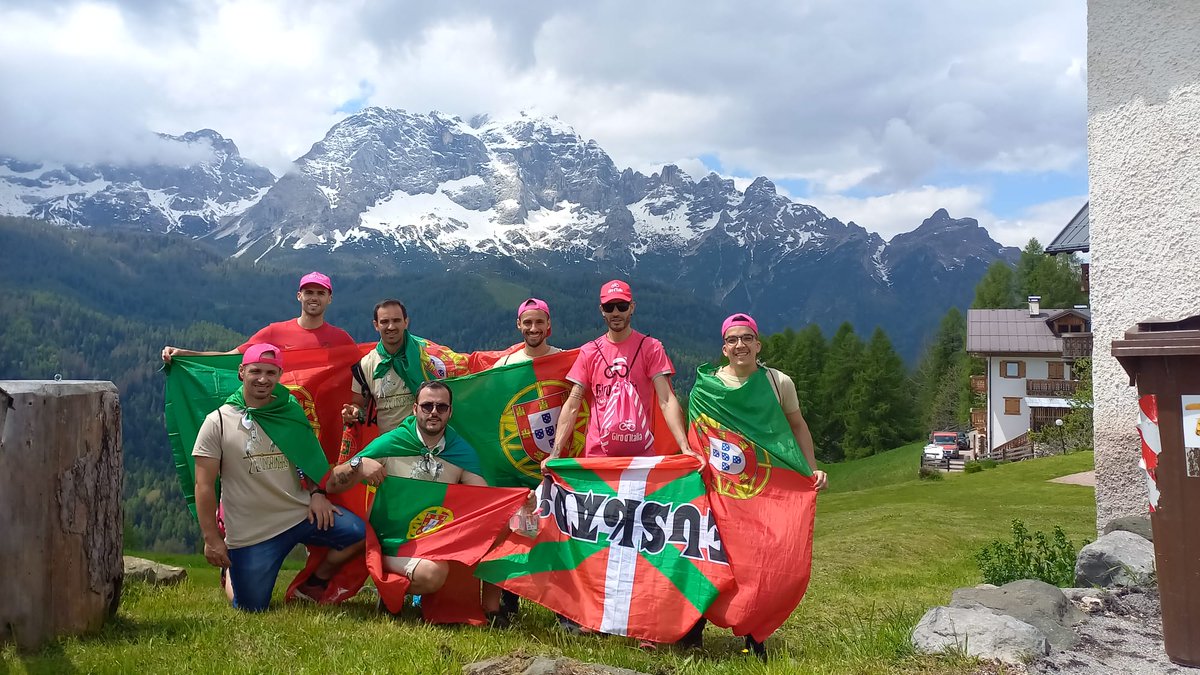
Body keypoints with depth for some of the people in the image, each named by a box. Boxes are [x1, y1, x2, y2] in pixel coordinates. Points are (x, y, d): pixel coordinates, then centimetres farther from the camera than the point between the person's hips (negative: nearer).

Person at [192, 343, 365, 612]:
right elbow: (204, 485, -6)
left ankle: (313, 585, 10)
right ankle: (231, 574, 37)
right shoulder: (218, 422, -6)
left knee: (359, 533, -16)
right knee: (251, 609, 2)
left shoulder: (290, 412, 4)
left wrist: (317, 493, -3)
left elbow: (311, 460, 16)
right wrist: (212, 539, -9)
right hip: (250, 534, -3)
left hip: (300, 513, 3)